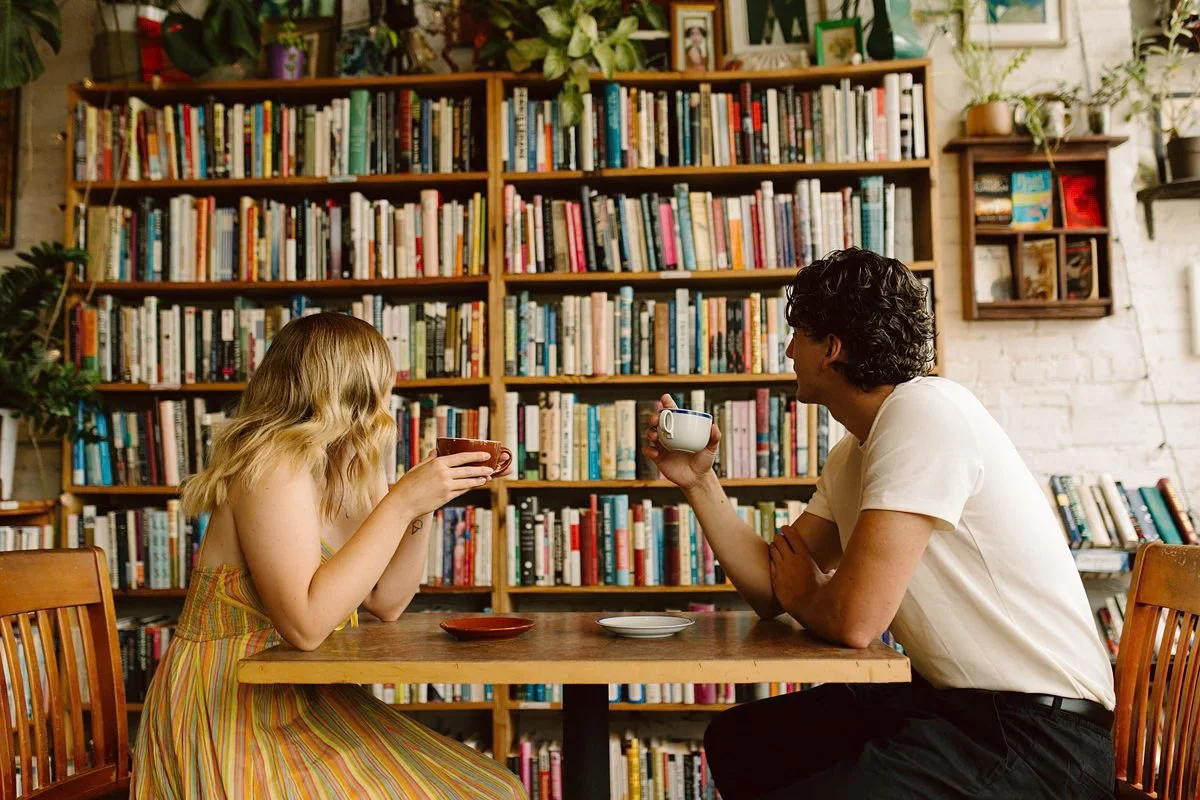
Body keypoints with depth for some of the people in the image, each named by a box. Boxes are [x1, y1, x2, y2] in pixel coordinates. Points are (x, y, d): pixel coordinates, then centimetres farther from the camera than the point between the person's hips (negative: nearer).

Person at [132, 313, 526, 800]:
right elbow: (306, 623, -28)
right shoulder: (276, 466, -18)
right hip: (230, 712, -8)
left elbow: (385, 603, 11)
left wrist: (424, 507, 0)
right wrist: (402, 502, -26)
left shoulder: (339, 476, 8)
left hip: (305, 700, 8)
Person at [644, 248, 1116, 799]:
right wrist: (698, 481, 4)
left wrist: (801, 594, -3)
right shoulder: (852, 455, 11)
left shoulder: (925, 410, -20)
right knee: (738, 740, 16)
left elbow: (854, 619, -26)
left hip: (1038, 730, -10)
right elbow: (771, 590, 11)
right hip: (953, 698, 10)